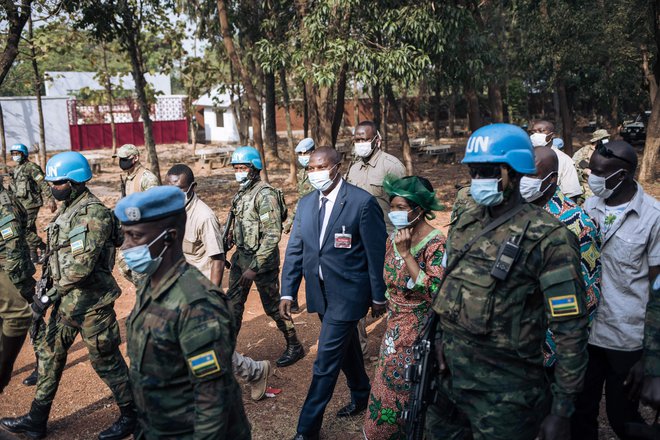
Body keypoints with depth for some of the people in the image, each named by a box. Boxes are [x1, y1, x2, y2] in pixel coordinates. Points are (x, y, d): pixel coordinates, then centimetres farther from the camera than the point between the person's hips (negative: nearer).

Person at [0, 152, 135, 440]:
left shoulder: (93, 214, -21)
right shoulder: (67, 210, 9)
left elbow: (83, 265, -28)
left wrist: (49, 296, -24)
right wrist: (52, 293, 17)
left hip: (91, 300, -9)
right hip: (67, 298, 9)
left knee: (105, 359, 3)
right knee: (50, 353, 16)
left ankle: (131, 415, 21)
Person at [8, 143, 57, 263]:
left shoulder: (31, 167, -12)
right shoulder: (17, 169, 15)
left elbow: (43, 184, -19)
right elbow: (13, 187, 24)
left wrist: (50, 199, -25)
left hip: (30, 204, -9)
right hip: (21, 204, 9)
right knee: (30, 230, 12)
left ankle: (43, 248, -1)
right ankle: (34, 255, 18)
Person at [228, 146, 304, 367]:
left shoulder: (265, 195, -18)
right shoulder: (242, 193, 8)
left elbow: (272, 235, -22)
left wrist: (255, 267, -23)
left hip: (262, 258, -8)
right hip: (241, 256, 8)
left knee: (272, 306, 4)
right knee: (233, 303, 12)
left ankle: (294, 347, 22)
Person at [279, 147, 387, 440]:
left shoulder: (362, 202, -14)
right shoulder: (306, 204, 4)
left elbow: (376, 253, -10)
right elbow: (295, 250, 5)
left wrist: (378, 296, -5)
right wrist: (288, 292, 0)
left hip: (347, 294, -6)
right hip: (320, 293, 6)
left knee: (326, 361, -2)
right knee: (346, 348, 24)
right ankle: (361, 396, 47)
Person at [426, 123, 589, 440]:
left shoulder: (547, 239, -16)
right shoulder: (464, 218, 3)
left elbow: (569, 329, -15)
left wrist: (562, 410, -13)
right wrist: (440, 338, 12)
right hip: (449, 371, 6)